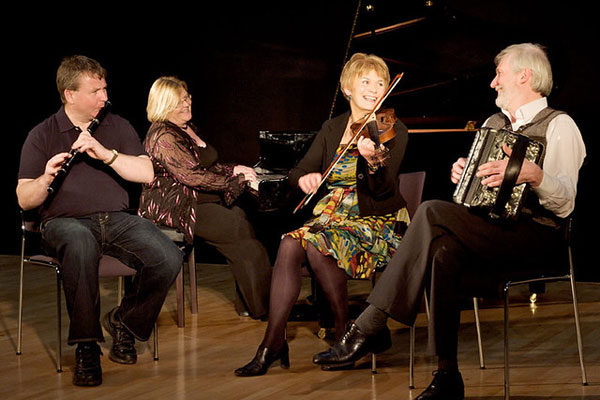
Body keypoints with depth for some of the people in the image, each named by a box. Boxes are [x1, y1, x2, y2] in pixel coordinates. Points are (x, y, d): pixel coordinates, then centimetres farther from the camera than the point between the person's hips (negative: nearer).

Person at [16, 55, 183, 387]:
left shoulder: (118, 127, 15)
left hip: (117, 219, 3)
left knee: (169, 259, -25)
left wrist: (106, 154, -13)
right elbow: (24, 200, -1)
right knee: (81, 246, -41)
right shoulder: (42, 135, 5)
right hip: (66, 222, -3)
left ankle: (124, 323, 2)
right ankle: (86, 347, -29)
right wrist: (45, 179, -23)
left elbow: (147, 173, 1)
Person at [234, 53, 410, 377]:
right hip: (333, 215, 4)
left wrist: (373, 161, -39)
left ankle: (344, 331, -14)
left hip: (379, 223, -4)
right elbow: (297, 173, 6)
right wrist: (304, 177, -19)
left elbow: (383, 189, -18)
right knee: (289, 244, -26)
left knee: (318, 244, -32)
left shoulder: (394, 131, -4)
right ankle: (273, 342, -25)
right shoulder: (332, 129, 11)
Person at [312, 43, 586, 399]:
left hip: (534, 237, -7)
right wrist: (461, 172, 7)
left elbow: (564, 203, -15)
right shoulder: (494, 123, 24)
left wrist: (534, 175, -35)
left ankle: (370, 326, -27)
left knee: (432, 212, -27)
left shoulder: (559, 126, -1)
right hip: (486, 233, 7)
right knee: (444, 252, -29)